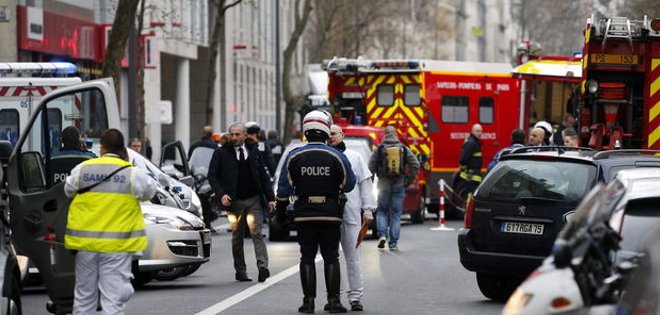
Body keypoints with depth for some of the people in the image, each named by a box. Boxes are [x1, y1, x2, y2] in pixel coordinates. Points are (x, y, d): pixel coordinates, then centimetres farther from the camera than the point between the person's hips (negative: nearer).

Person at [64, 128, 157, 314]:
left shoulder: (82, 169, 1)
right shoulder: (132, 174, -6)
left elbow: (68, 191, 16)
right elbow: (150, 191, 10)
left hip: (85, 242, 3)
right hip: (117, 244, -3)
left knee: (84, 295, 15)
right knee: (113, 298, -3)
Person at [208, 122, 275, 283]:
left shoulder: (254, 151, 9)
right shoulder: (221, 153, 2)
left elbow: (263, 176, 11)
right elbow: (212, 176, 0)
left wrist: (270, 198, 5)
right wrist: (221, 194, -14)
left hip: (254, 199, 0)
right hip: (234, 201, 0)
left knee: (256, 233, -11)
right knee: (237, 238, 6)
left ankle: (263, 267, -21)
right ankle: (240, 271, 13)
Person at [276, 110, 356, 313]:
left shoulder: (294, 156, -2)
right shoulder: (336, 156, -6)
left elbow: (284, 189, 1)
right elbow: (349, 185, 2)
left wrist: (281, 211, 11)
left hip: (304, 214, 1)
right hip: (330, 213, -1)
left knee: (307, 257, 5)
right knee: (331, 257, 5)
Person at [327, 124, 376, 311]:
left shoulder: (354, 157, 10)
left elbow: (365, 184, 8)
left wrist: (368, 210, 1)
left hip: (351, 213, -1)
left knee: (352, 257, 0)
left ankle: (355, 296, 2)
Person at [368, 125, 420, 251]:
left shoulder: (379, 149, -3)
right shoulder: (404, 149, 2)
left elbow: (371, 167, -5)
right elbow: (415, 164, 0)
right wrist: (409, 177, 10)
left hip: (384, 184, -1)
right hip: (399, 184, 1)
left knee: (382, 211, 13)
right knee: (396, 214, 6)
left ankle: (382, 234, -9)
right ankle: (393, 243, 4)